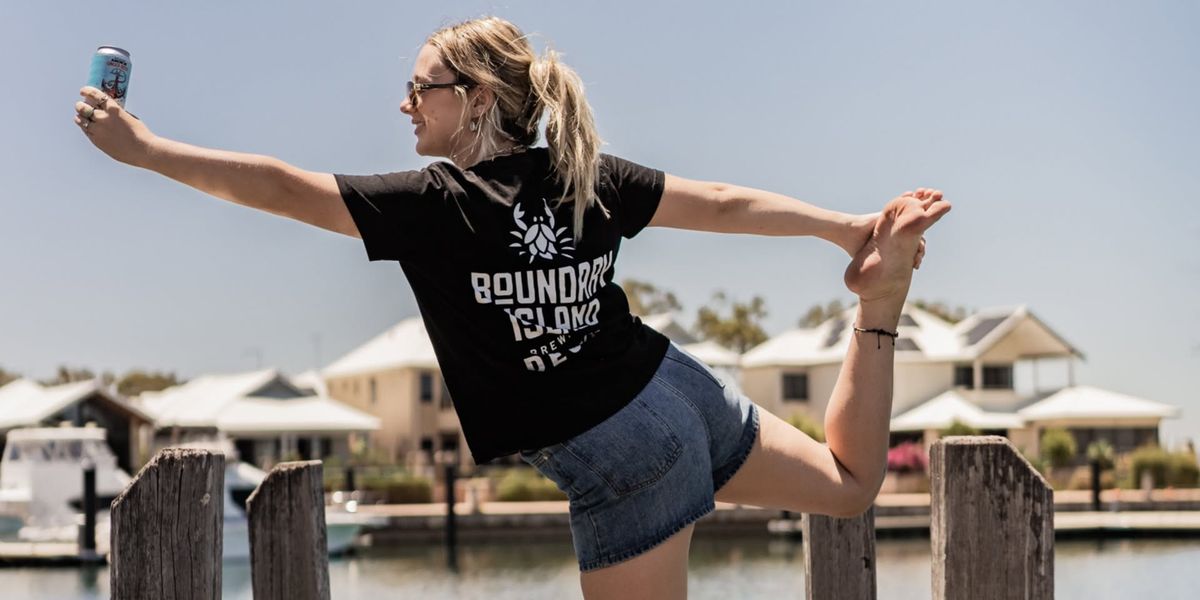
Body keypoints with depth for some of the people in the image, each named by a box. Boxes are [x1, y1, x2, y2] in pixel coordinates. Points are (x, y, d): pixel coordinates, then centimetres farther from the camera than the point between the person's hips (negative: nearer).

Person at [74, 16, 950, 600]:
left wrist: (142, 147, -7)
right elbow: (726, 204, 4)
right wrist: (850, 228, 11)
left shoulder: (438, 206, -16)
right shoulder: (583, 177, 2)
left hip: (616, 453, -7)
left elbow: (280, 187, -13)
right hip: (677, 389, 7)